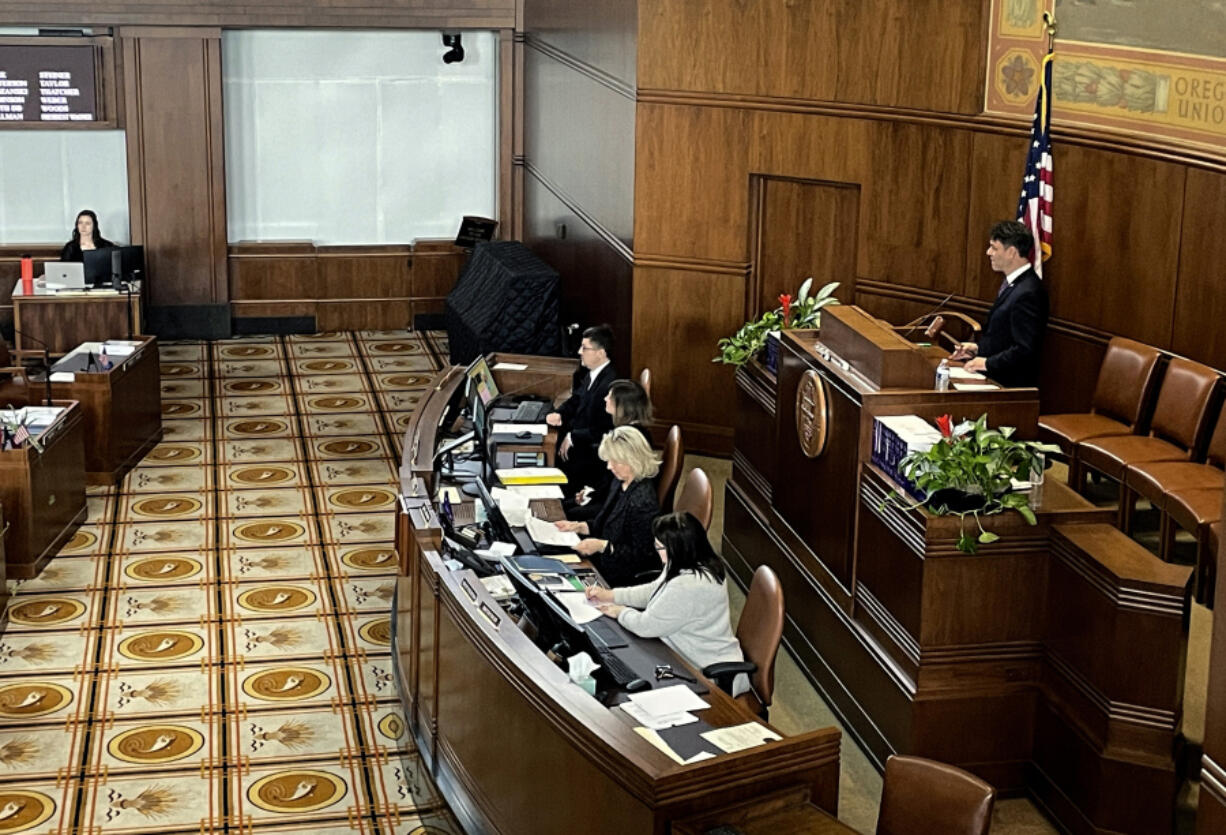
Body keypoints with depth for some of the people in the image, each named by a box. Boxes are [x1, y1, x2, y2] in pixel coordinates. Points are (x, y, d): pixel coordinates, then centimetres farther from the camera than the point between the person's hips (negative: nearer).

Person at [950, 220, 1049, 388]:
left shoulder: (1027, 294, -20)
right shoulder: (1014, 284, 12)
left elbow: (1025, 350, -23)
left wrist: (987, 363, -17)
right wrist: (979, 348, 10)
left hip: (1009, 385, -9)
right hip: (994, 379, 9)